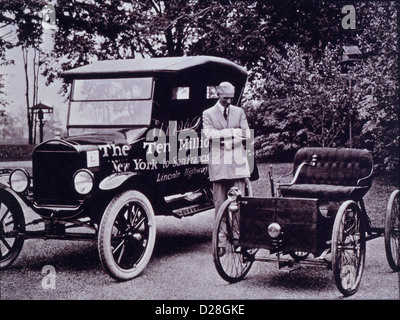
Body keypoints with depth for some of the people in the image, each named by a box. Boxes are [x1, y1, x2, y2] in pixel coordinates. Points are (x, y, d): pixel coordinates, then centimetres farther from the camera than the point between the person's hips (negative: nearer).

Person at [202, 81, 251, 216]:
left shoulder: (239, 112, 15)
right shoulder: (208, 113, 7)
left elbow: (246, 134, 6)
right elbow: (209, 134, -8)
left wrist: (230, 142, -8)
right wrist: (232, 132, -13)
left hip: (237, 160, 2)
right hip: (218, 162, -2)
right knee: (219, 201, 0)